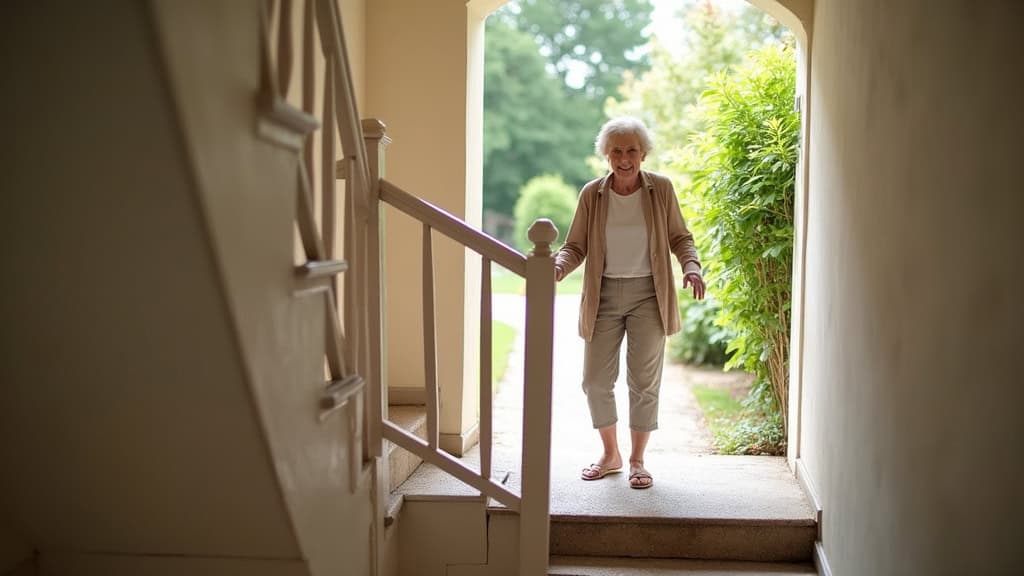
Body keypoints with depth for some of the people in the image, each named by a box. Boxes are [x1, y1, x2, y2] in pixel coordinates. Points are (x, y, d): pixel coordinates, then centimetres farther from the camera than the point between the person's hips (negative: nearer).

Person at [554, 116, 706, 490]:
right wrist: (559, 265, -18)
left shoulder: (661, 189, -3)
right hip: (604, 295, 2)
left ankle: (637, 460, 18)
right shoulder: (592, 194, -1)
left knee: (644, 381, 2)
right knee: (596, 379, 4)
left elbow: (680, 238, 5)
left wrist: (691, 267, -14)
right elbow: (576, 245, 3)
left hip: (648, 295, -1)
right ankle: (610, 454, 25)